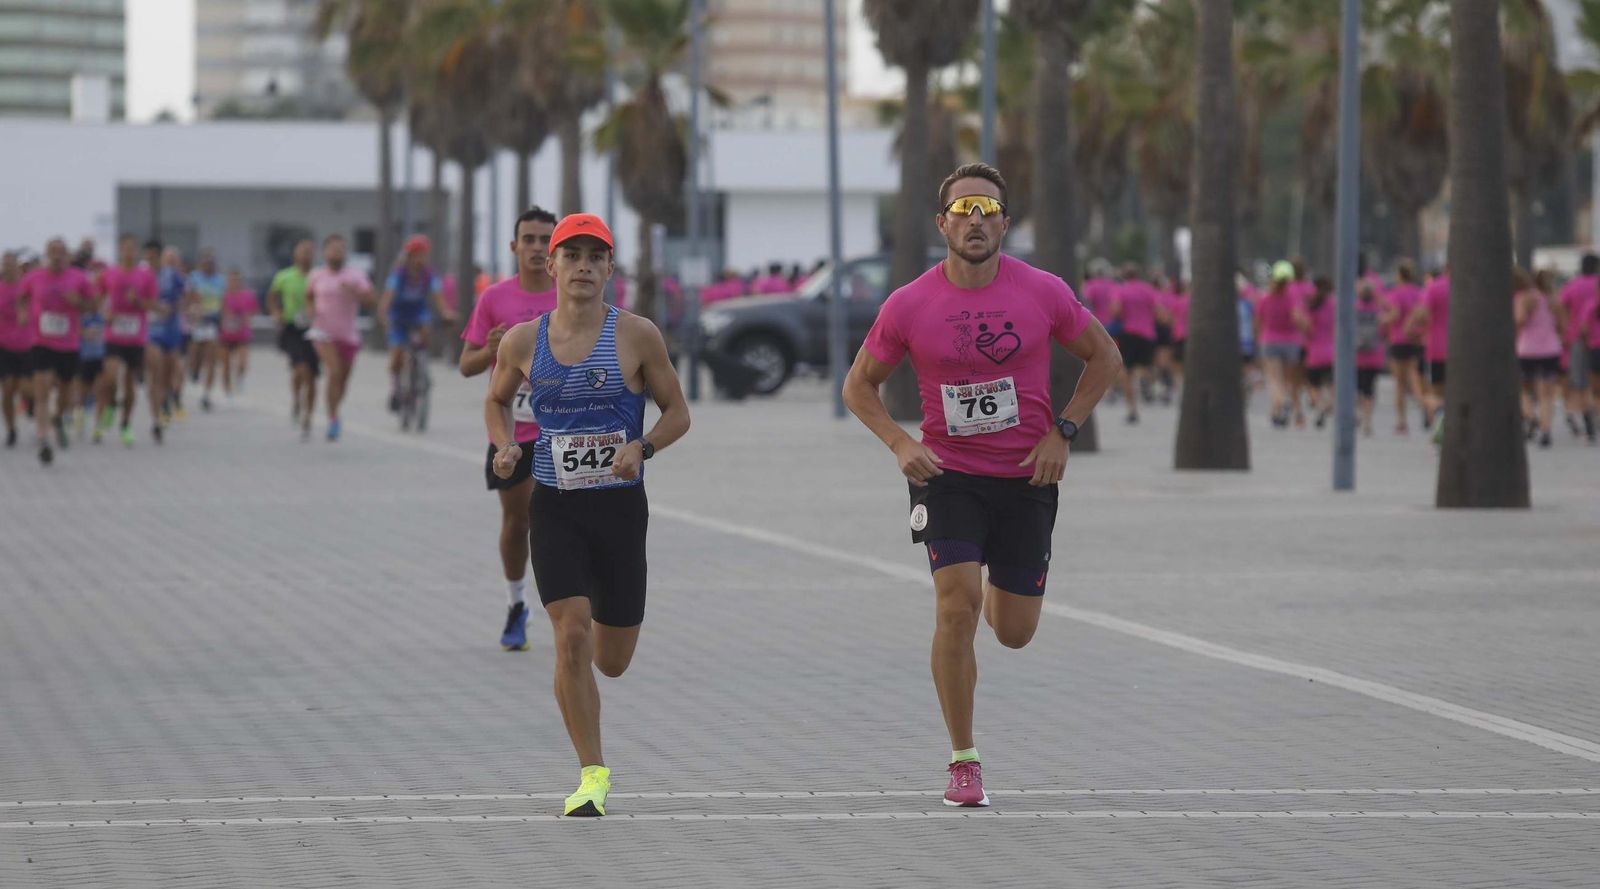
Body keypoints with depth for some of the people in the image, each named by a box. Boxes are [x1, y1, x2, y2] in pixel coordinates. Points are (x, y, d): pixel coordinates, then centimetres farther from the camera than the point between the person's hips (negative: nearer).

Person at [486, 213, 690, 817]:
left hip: (620, 506, 0)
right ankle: (592, 775, -6)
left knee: (612, 661, 8)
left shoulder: (636, 337, -4)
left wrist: (642, 447, -17)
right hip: (555, 508, 0)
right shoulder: (522, 342, 1)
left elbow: (677, 413, 3)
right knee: (571, 637, -16)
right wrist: (505, 447, -1)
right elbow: (497, 400, 19)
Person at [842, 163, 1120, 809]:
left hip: (1026, 477, 1)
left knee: (1014, 633, 5)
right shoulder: (908, 306, -7)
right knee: (957, 602, -20)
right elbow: (858, 385, 6)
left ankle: (999, 592, 46)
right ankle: (963, 763, -10)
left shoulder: (1044, 293, -6)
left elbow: (1104, 357, 8)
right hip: (947, 475, -1)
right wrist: (899, 442, -10)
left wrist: (1061, 432, -3)